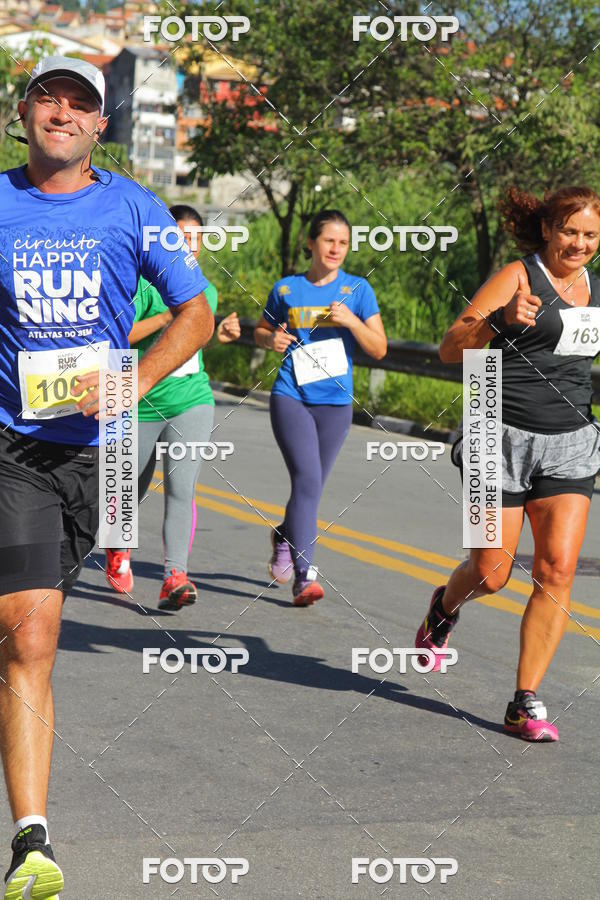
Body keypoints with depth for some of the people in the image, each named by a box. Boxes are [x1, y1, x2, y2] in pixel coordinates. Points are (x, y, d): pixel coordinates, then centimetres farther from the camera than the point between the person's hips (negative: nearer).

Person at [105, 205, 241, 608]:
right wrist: (166, 317, -25)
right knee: (132, 490, 14)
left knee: (182, 489, -14)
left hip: (192, 402, 3)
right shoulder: (145, 282, -10)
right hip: (142, 405, -3)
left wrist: (220, 335, 7)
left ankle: (175, 576, -18)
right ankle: (118, 548, 44)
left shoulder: (207, 291, 10)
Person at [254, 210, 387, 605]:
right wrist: (271, 339, -3)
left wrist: (352, 321, -15)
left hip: (335, 403, 2)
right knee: (306, 480, -17)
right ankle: (304, 575, -14)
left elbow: (379, 349, 1)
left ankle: (284, 536, 40)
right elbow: (261, 330, 20)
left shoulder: (358, 289, 3)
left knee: (311, 488, 11)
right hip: (291, 397, -2)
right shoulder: (286, 288, 4)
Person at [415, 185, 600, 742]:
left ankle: (526, 702, -3)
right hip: (505, 439, -5)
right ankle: (445, 607, 39)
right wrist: (501, 318, -29)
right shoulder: (517, 277, -7)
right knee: (490, 575, 2)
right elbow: (450, 349, -14)